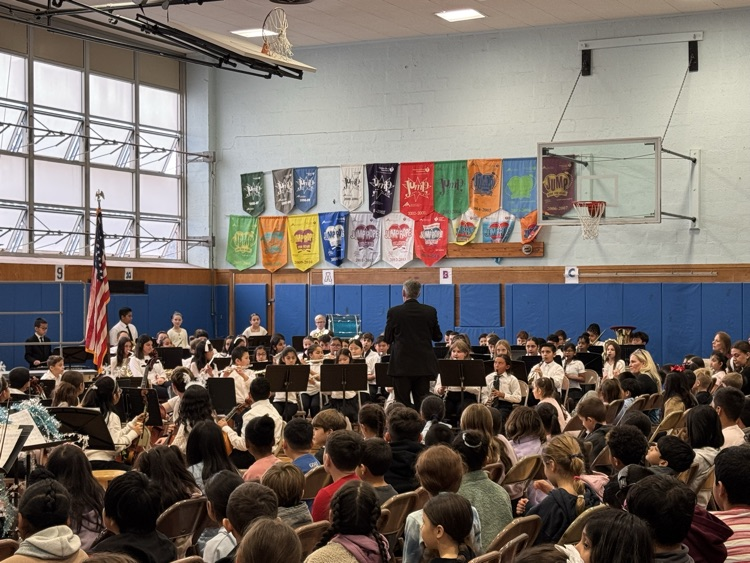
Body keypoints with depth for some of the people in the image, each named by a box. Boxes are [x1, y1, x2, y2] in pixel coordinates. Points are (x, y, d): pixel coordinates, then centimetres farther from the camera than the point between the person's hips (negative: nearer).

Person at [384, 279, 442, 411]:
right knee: (421, 404, 9)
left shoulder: (393, 312, -8)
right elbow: (437, 337, 6)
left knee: (402, 405, 3)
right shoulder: (430, 311, -3)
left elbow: (387, 339, 0)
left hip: (402, 365, -2)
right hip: (423, 365, 2)